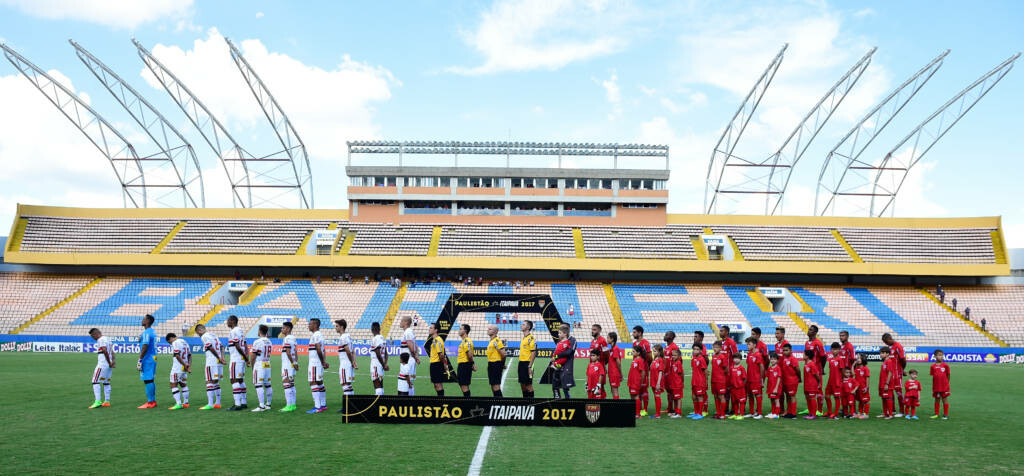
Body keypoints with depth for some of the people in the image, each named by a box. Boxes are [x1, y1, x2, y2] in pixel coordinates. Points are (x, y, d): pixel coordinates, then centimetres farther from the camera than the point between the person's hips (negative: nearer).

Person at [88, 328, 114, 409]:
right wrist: (112, 361, 1)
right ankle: (107, 401, 16)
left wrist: (109, 363, -17)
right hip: (109, 365, 9)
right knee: (106, 382, 14)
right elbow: (112, 352, 14)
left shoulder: (101, 340, -11)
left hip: (102, 364, -9)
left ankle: (98, 401, -12)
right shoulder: (107, 339, 18)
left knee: (95, 382, -6)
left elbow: (105, 351, -22)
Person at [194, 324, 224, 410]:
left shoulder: (204, 337, -6)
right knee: (216, 382, 14)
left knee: (210, 382, -6)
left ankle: (210, 404, -9)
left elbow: (211, 348, -14)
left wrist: (219, 358, -9)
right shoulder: (213, 335, 20)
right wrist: (222, 357, 5)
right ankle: (217, 403, 17)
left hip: (211, 362, -8)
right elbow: (221, 347, 14)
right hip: (218, 363, 8)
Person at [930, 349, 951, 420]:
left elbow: (948, 375, 3)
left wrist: (947, 383, 3)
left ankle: (946, 415, 11)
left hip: (944, 386, -2)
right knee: (937, 399, 12)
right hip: (936, 386, 2)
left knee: (944, 399, 3)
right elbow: (932, 376, 6)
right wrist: (933, 387, 5)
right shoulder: (933, 366, 2)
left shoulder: (945, 365, -4)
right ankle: (936, 414, 22)